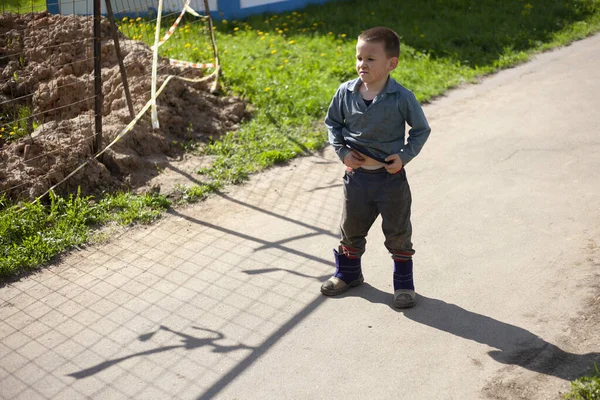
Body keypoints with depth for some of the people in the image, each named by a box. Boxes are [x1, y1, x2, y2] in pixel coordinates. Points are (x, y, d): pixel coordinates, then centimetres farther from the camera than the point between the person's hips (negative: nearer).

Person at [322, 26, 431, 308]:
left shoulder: (402, 98, -15)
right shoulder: (345, 93, -7)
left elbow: (421, 130, -3)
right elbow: (332, 122, 8)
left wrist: (405, 156, -15)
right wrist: (342, 151, -5)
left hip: (391, 176, -3)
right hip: (356, 174, 3)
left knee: (398, 232, 11)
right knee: (351, 229, 18)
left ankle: (403, 282, 28)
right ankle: (347, 273, 41)